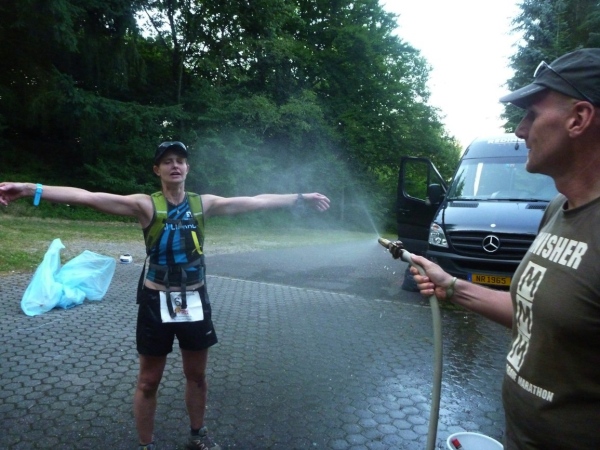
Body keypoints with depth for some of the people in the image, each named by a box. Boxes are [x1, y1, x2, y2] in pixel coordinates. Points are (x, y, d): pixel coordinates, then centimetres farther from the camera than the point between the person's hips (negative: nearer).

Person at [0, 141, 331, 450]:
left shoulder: (203, 203, 0)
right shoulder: (146, 205, -9)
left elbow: (256, 202, 1)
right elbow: (89, 197, -20)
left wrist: (299, 198, 3)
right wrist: (32, 190, -30)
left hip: (194, 300, 3)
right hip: (157, 302, -2)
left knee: (197, 375, 18)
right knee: (148, 382, 11)